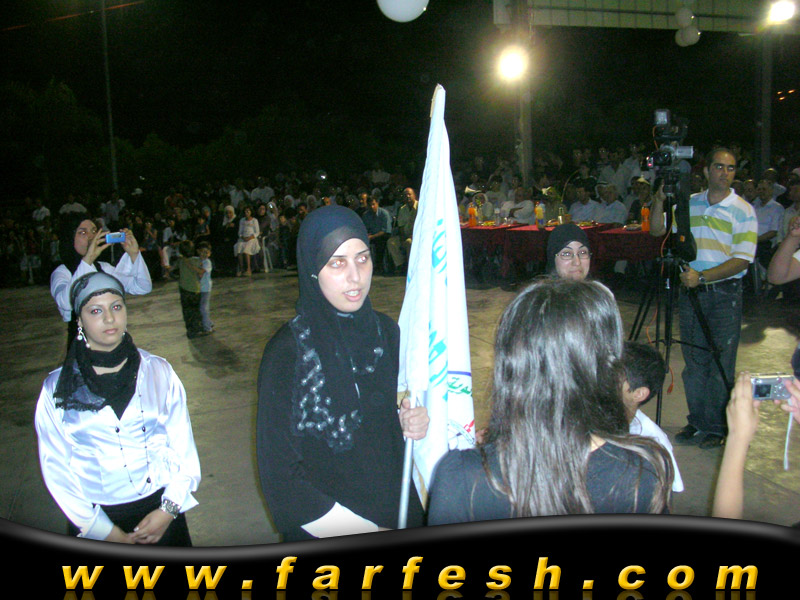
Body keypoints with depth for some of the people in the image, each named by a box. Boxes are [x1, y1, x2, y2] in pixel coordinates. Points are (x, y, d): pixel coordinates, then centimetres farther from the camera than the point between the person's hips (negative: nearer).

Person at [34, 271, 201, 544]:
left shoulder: (158, 371, 0)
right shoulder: (57, 388, -2)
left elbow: (183, 445, 0)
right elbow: (55, 466, -2)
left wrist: (168, 510, -10)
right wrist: (107, 531, -7)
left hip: (160, 510, 1)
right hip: (96, 519, -1)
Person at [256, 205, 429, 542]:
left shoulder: (385, 331, -5)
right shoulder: (287, 353, -20)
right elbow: (279, 476, -18)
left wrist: (410, 423, -11)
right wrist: (366, 532, -17)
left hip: (399, 509, 5)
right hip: (325, 534, -5)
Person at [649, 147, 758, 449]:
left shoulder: (743, 211, -4)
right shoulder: (689, 204, 8)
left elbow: (742, 260, -11)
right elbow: (657, 230, 4)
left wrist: (703, 276, -21)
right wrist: (660, 199, -11)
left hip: (725, 292, -4)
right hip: (690, 290, 4)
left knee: (721, 363, -1)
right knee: (694, 360, 10)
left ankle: (717, 427, 11)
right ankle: (697, 422, 22)